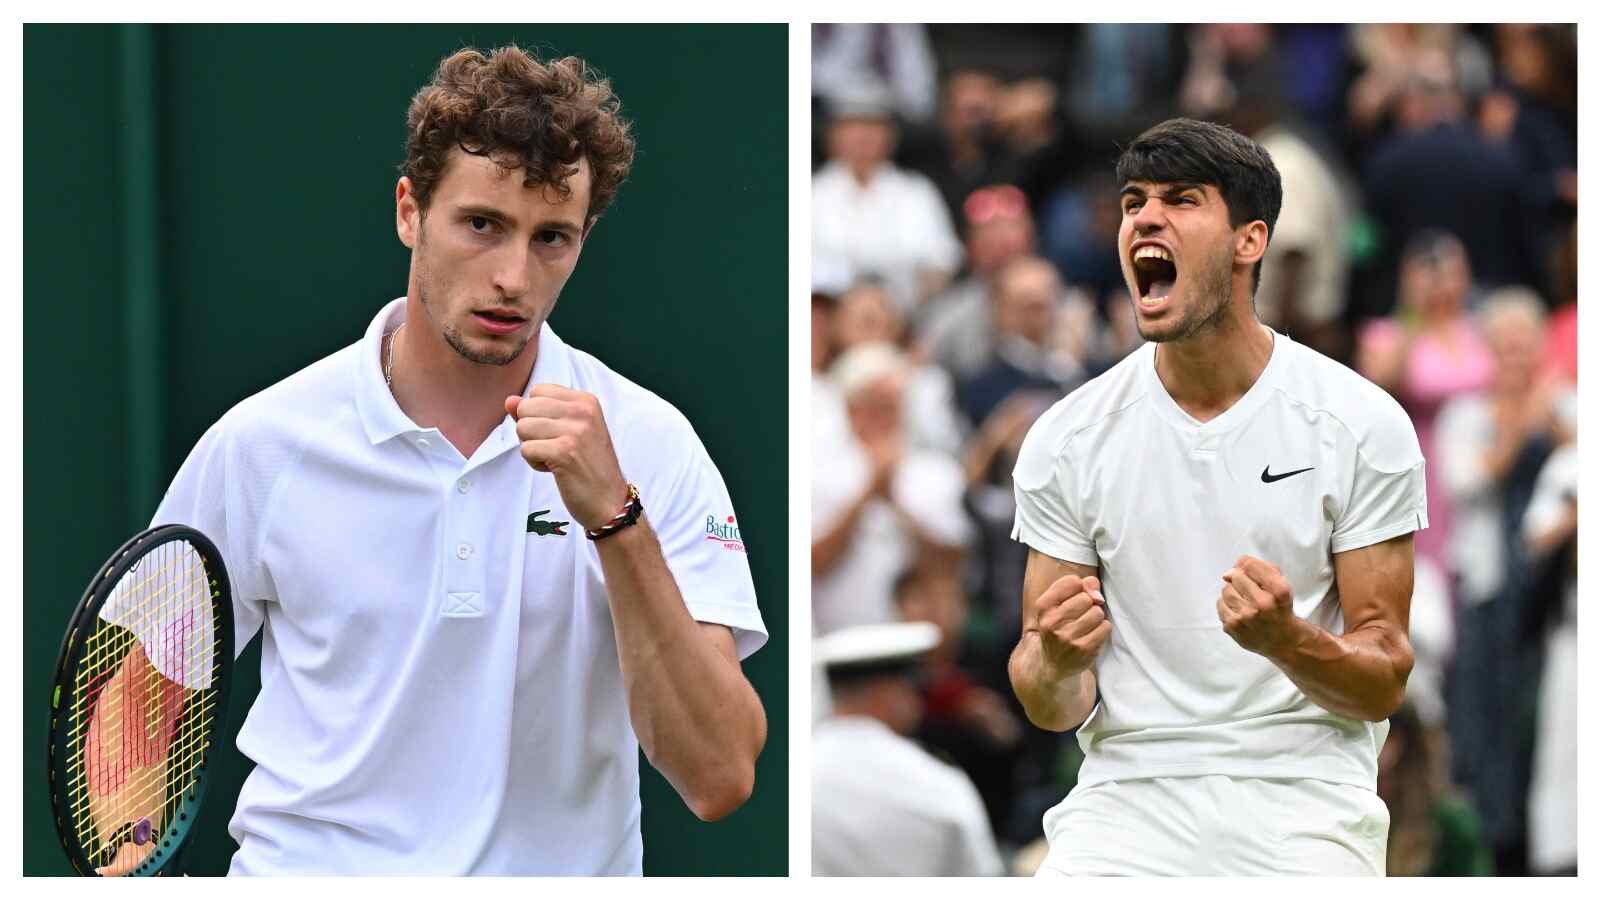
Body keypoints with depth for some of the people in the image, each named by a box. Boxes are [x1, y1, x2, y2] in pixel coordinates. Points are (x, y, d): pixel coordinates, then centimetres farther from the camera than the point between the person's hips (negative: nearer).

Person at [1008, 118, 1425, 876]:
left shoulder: (1362, 425, -1)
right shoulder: (1066, 439, 4)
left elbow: (1383, 685, 0)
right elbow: (1052, 709, 6)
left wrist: (1285, 641, -21)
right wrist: (1055, 663, -18)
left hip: (1302, 799, -1)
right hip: (1128, 797, 1)